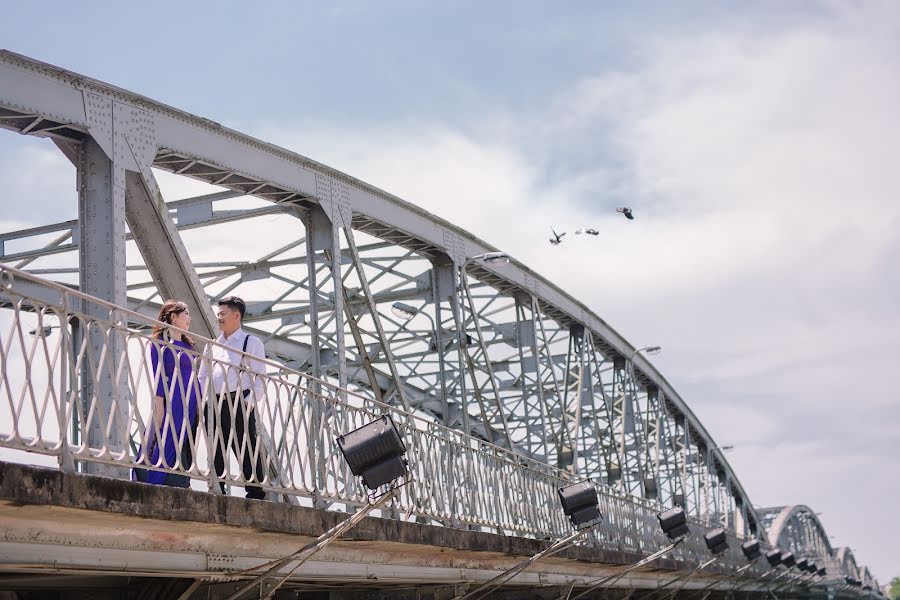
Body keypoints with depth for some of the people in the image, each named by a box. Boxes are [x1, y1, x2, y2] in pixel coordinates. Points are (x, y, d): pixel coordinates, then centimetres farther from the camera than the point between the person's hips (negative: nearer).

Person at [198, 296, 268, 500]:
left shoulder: (252, 343, 8)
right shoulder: (212, 346, 22)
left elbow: (260, 378, -1)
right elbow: (203, 378, 21)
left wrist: (251, 401, -16)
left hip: (239, 404, -5)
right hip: (214, 405, 5)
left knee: (246, 452, -8)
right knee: (216, 454, 3)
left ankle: (256, 496, -9)